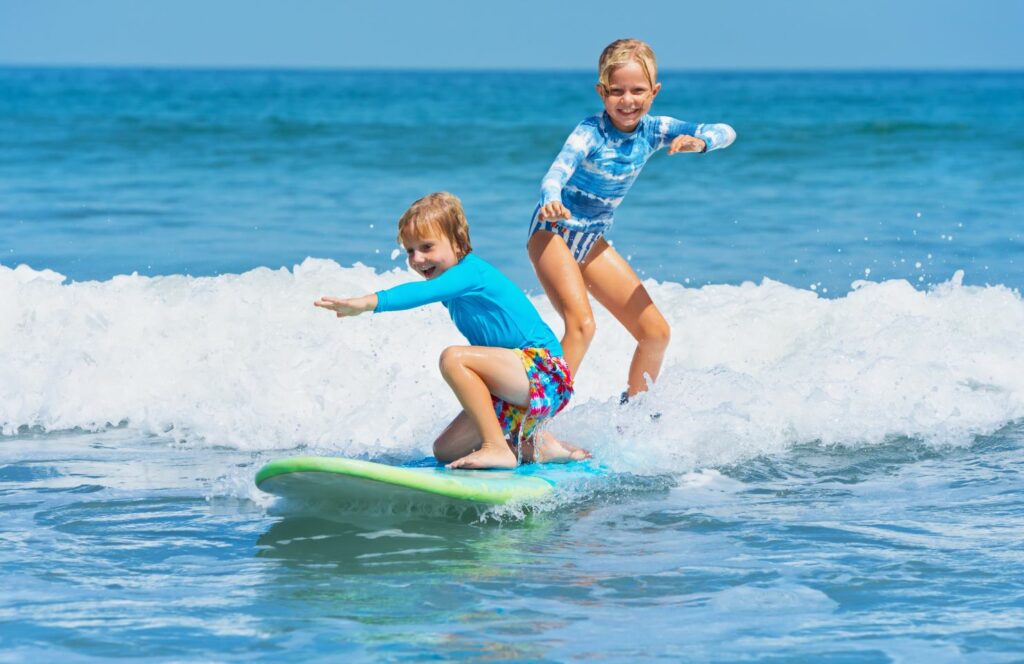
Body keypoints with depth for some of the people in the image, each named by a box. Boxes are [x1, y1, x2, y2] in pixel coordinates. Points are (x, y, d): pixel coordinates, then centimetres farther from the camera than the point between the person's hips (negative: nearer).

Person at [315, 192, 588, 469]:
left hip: (544, 369, -10)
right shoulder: (455, 286, 13)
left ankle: (497, 448, -25)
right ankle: (537, 447, 14)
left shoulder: (471, 271, -16)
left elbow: (424, 292, -36)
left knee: (453, 358, -29)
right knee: (445, 451, 9)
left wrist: (367, 302, -48)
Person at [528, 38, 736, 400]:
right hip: (553, 232, -7)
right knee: (581, 323, -29)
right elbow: (558, 171, -40)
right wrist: (551, 203, -62)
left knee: (656, 332, 5)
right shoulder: (591, 132, -23)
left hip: (592, 241, 7)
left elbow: (725, 132, -10)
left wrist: (699, 142, -34)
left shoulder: (653, 130, -7)